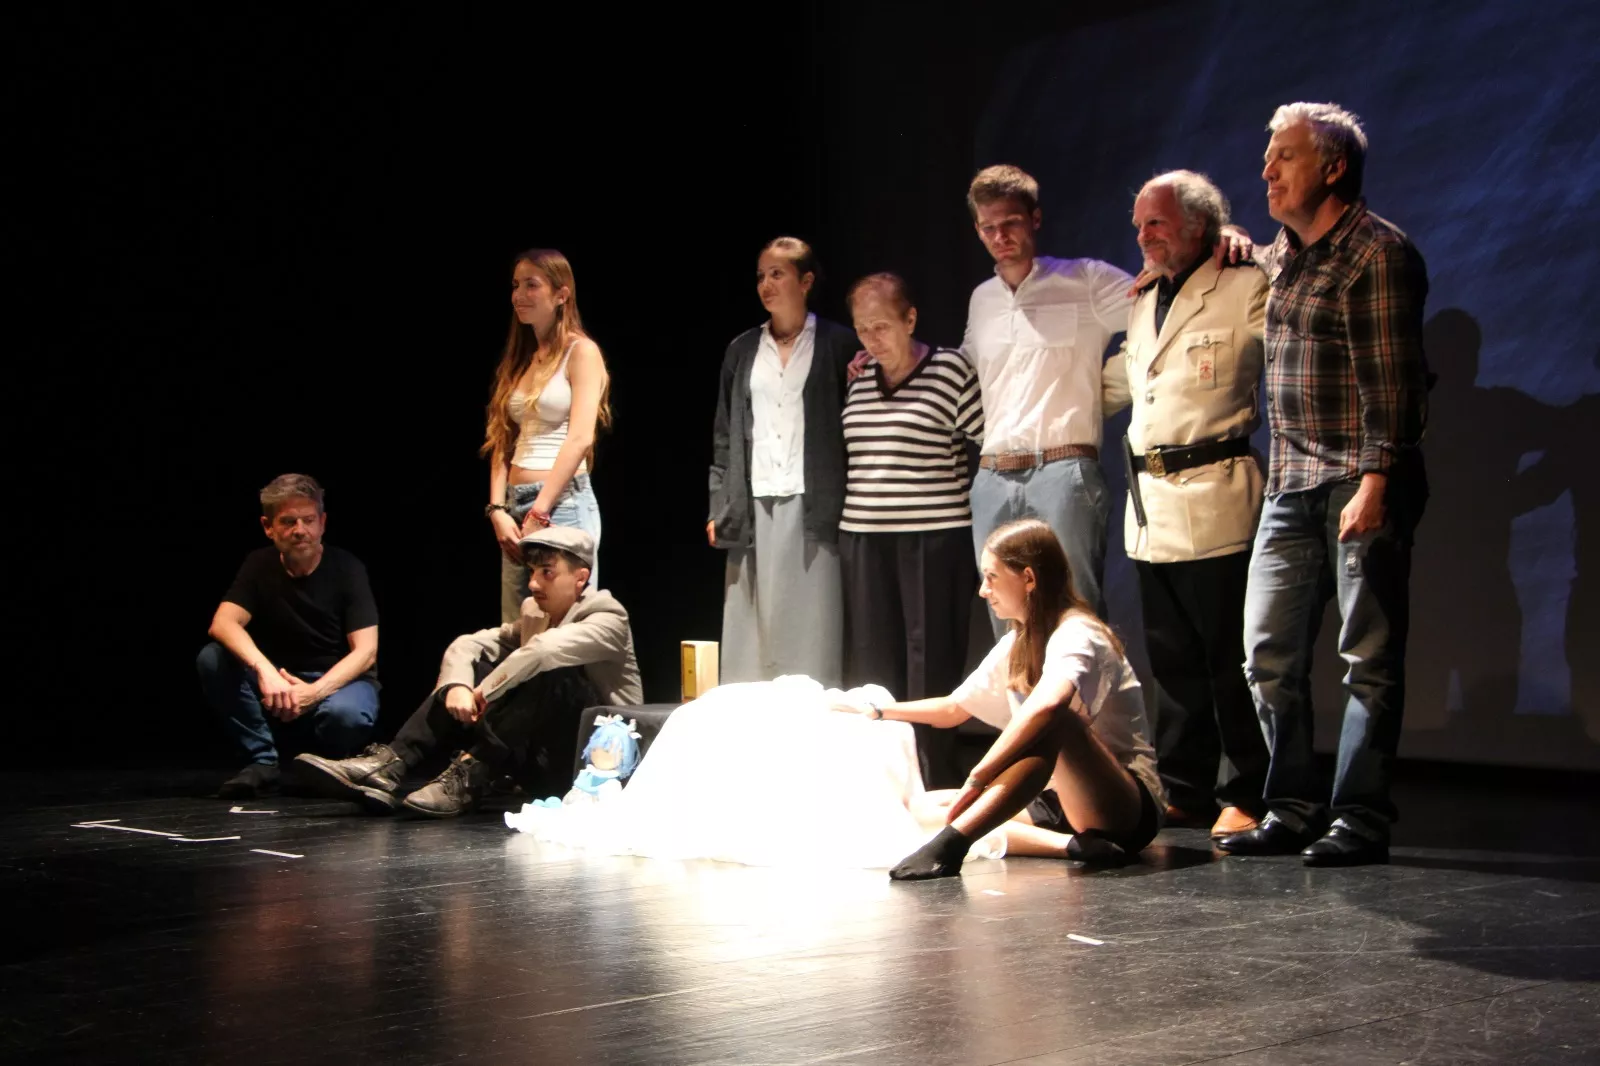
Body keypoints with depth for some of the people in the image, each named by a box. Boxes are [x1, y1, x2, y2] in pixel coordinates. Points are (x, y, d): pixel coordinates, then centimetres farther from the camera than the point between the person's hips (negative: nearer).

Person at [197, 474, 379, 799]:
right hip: (279, 686, 3)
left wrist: (315, 692, -31)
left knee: (344, 715, -39)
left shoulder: (345, 568, -8)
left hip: (339, 681, -3)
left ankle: (332, 768, -3)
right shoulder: (260, 565, -1)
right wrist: (264, 671, -37)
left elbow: (365, 651, -15)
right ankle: (263, 761, -12)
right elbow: (223, 623, -18)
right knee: (212, 659, -22)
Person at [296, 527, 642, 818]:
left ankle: (471, 776, -34)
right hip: (544, 748, 6)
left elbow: (545, 649, -34)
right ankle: (391, 764, -27)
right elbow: (466, 644, -2)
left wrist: (485, 691, -26)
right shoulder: (534, 613, 9)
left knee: (553, 671, -32)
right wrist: (457, 686, -23)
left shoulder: (608, 620, -14)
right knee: (478, 666, -10)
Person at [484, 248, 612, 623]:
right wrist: (498, 509, -2)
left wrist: (539, 513, -16)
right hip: (515, 505, 7)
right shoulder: (519, 359, 17)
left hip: (563, 503, -7)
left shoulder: (581, 352, -3)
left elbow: (581, 438, -14)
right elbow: (502, 443, 13)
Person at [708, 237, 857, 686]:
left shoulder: (838, 344, 3)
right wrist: (718, 509, 7)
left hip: (812, 508, -3)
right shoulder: (742, 350, 14)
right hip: (753, 509, 3)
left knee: (810, 633, -3)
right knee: (751, 635, 2)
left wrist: (846, 504, -9)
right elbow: (725, 436, 14)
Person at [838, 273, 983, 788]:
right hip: (864, 538, 5)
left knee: (930, 665, -4)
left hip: (934, 536, -5)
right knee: (871, 664, 6)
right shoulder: (858, 382, 12)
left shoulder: (950, 370, -3)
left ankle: (937, 783, 3)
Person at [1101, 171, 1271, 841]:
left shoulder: (1248, 290, -4)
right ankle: (1183, 790, 21)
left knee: (1230, 658, -3)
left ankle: (1245, 797, 6)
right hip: (1150, 507, 7)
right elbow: (1114, 385, 32)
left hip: (1214, 502, -7)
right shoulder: (1144, 303, 19)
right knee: (1172, 659, 12)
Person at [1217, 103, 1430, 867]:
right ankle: (1293, 811, 16)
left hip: (1361, 485, -8)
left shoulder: (1375, 253, -9)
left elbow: (1390, 381, -15)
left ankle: (1359, 821, 4)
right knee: (1269, 653, 7)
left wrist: (1374, 482, -21)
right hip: (1291, 486, 8)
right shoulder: (1283, 254, 15)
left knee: (1369, 660, -1)